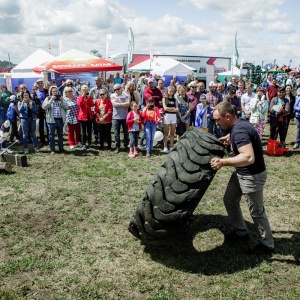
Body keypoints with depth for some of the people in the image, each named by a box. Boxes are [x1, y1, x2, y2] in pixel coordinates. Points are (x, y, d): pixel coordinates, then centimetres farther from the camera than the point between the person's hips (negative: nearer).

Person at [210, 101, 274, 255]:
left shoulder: (239, 131, -30)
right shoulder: (238, 124, 1)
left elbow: (249, 158, -43)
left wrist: (223, 162, -45)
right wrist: (229, 138, 18)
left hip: (252, 176, -10)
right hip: (241, 173, 10)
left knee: (256, 211, 5)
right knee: (229, 200, 18)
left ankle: (267, 244, 25)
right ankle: (241, 232, 35)